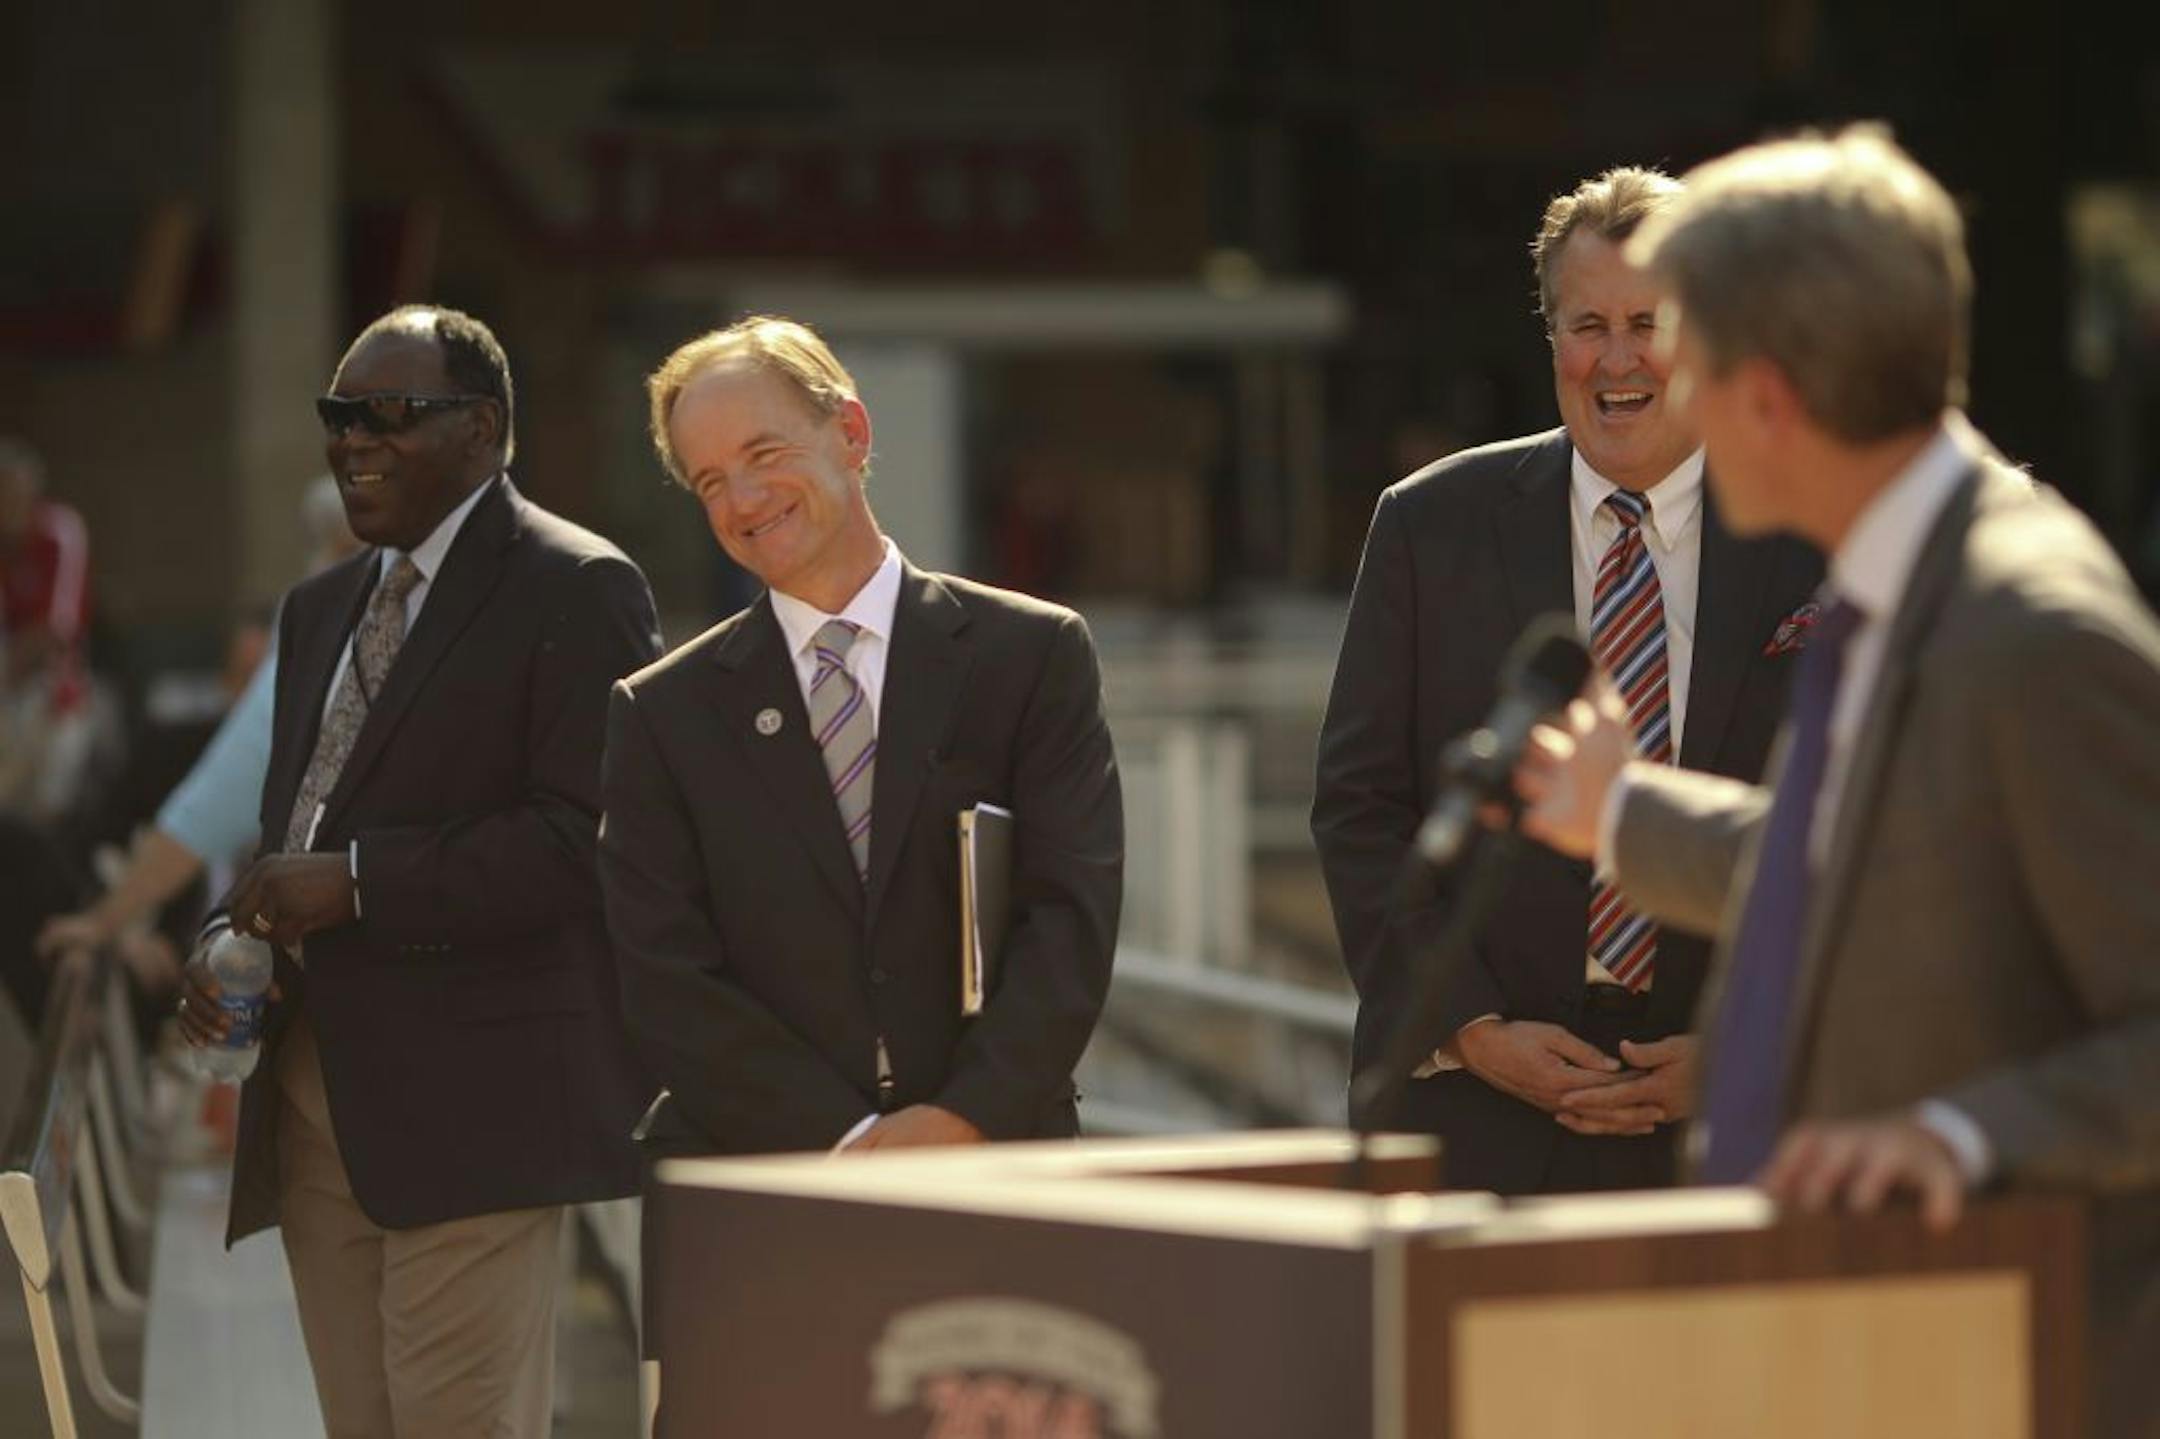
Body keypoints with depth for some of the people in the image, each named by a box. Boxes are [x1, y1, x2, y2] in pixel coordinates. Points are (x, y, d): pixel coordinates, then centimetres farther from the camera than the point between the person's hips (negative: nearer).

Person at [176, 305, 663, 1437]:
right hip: (315, 1097, 8)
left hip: (471, 1099, -8)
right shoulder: (319, 608, 21)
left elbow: (590, 834, -15)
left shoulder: (574, 589, -6)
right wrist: (233, 941, 5)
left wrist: (357, 884, -18)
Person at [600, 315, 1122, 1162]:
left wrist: (964, 1119, -14)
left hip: (993, 1172, 0)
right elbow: (666, 983, 1)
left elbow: (1072, 918, -1)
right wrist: (846, 1144, -11)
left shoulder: (1033, 656, 7)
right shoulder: (663, 715, 9)